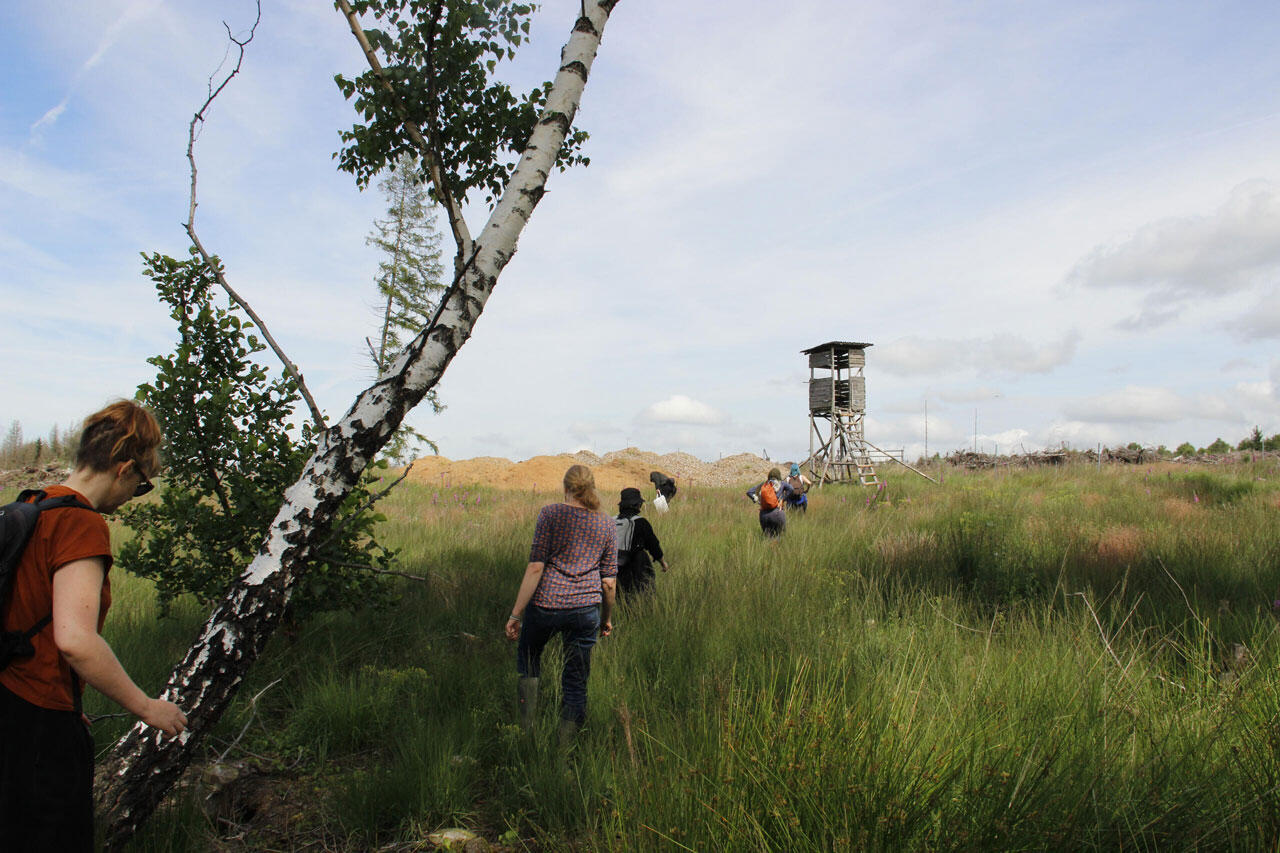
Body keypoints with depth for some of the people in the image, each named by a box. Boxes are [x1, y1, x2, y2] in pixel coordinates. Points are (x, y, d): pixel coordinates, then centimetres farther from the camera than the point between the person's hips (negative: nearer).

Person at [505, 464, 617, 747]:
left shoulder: (551, 513, -4)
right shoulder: (607, 523, 6)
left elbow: (535, 567, -9)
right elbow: (609, 581, 7)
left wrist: (516, 613, -6)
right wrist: (607, 618, 21)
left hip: (546, 603, -2)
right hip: (586, 608, 2)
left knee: (528, 658, 26)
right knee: (576, 681, 13)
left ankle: (527, 727, 19)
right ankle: (565, 748, 17)